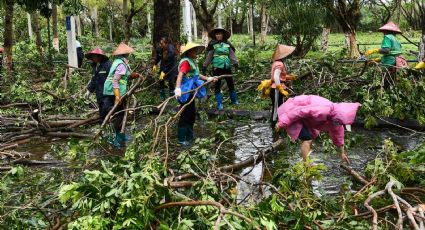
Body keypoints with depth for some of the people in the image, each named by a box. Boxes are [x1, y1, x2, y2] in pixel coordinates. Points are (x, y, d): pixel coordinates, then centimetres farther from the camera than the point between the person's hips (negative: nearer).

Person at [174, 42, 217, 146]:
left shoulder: (192, 62, 14)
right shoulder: (185, 62, -17)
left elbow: (196, 75, 28)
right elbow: (180, 75, -31)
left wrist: (208, 79, 32)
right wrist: (178, 88, -44)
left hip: (191, 92, 10)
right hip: (185, 92, -10)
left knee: (192, 114, 18)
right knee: (185, 115, -2)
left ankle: (189, 136, 32)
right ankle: (181, 138, 8)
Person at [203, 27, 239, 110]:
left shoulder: (227, 44, 6)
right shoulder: (212, 44, 0)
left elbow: (232, 54, 0)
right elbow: (209, 56, -1)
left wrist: (235, 62, -15)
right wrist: (205, 66, -4)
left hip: (227, 67, 3)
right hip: (217, 68, -3)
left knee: (231, 84, 11)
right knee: (217, 85, 2)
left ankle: (234, 100, 29)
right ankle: (219, 104, 9)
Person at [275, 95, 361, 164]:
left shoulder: (336, 115, -1)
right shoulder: (323, 111, -32)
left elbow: (338, 134, 14)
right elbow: (300, 111, -33)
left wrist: (342, 153, 22)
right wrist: (282, 123, -27)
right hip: (291, 110, -10)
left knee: (313, 134, 20)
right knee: (307, 139, -16)